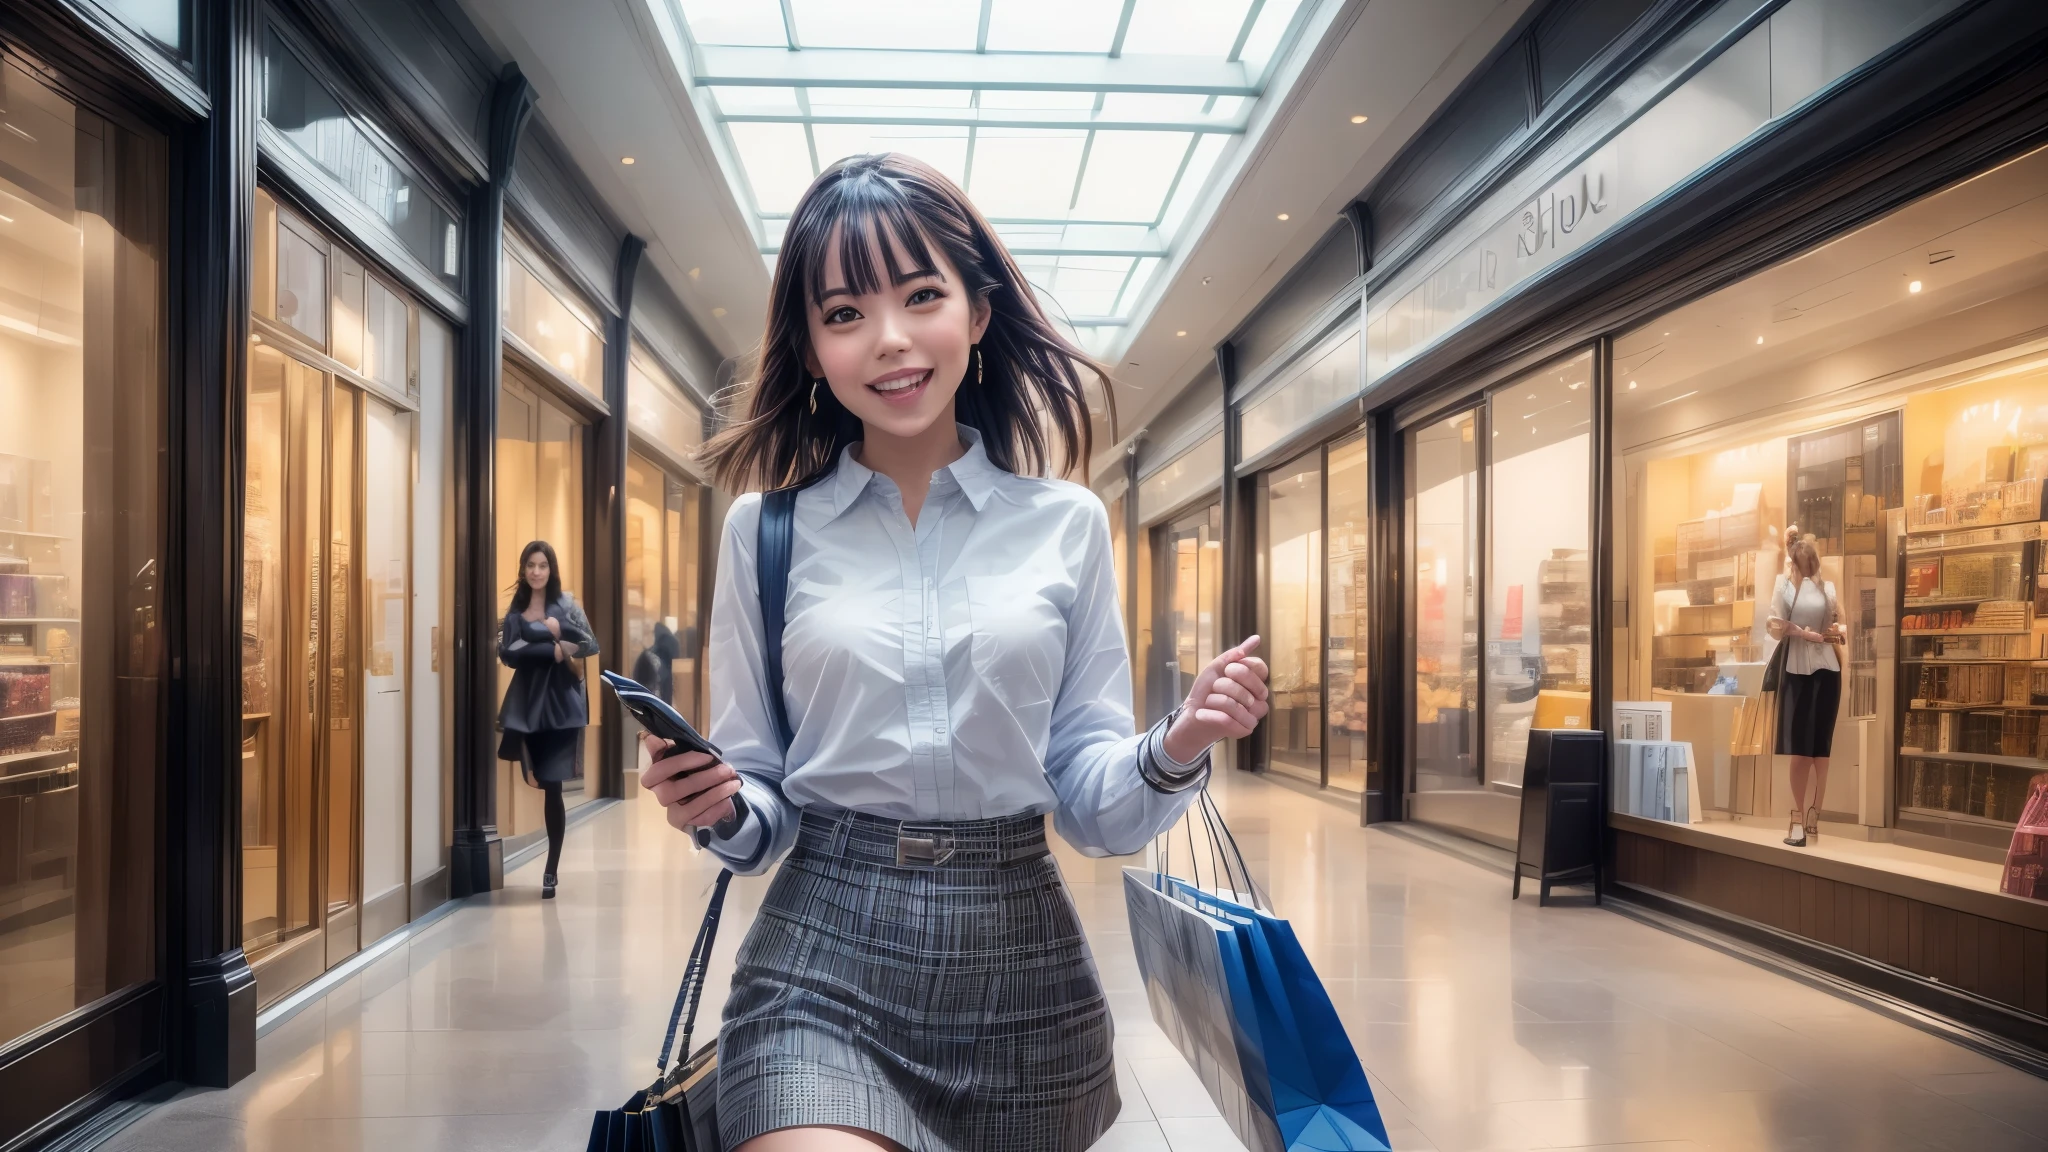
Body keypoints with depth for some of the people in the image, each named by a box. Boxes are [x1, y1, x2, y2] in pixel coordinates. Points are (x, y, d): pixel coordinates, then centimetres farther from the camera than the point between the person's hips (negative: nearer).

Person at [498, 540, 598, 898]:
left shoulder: (565, 605, 1)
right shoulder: (515, 610, 9)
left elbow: (591, 646, -8)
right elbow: (507, 654, -6)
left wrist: (556, 628, -17)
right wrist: (552, 649, -15)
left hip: (560, 701, -3)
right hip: (527, 702, 3)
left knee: (552, 785, -6)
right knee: (541, 782, 5)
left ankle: (551, 871, 0)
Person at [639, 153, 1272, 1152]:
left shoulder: (1067, 523, 1)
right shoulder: (765, 528, 1)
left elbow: (1090, 800, 4)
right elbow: (762, 800, 6)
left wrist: (1175, 749, -15)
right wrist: (722, 809, -15)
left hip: (1023, 963, 2)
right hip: (822, 956, -1)